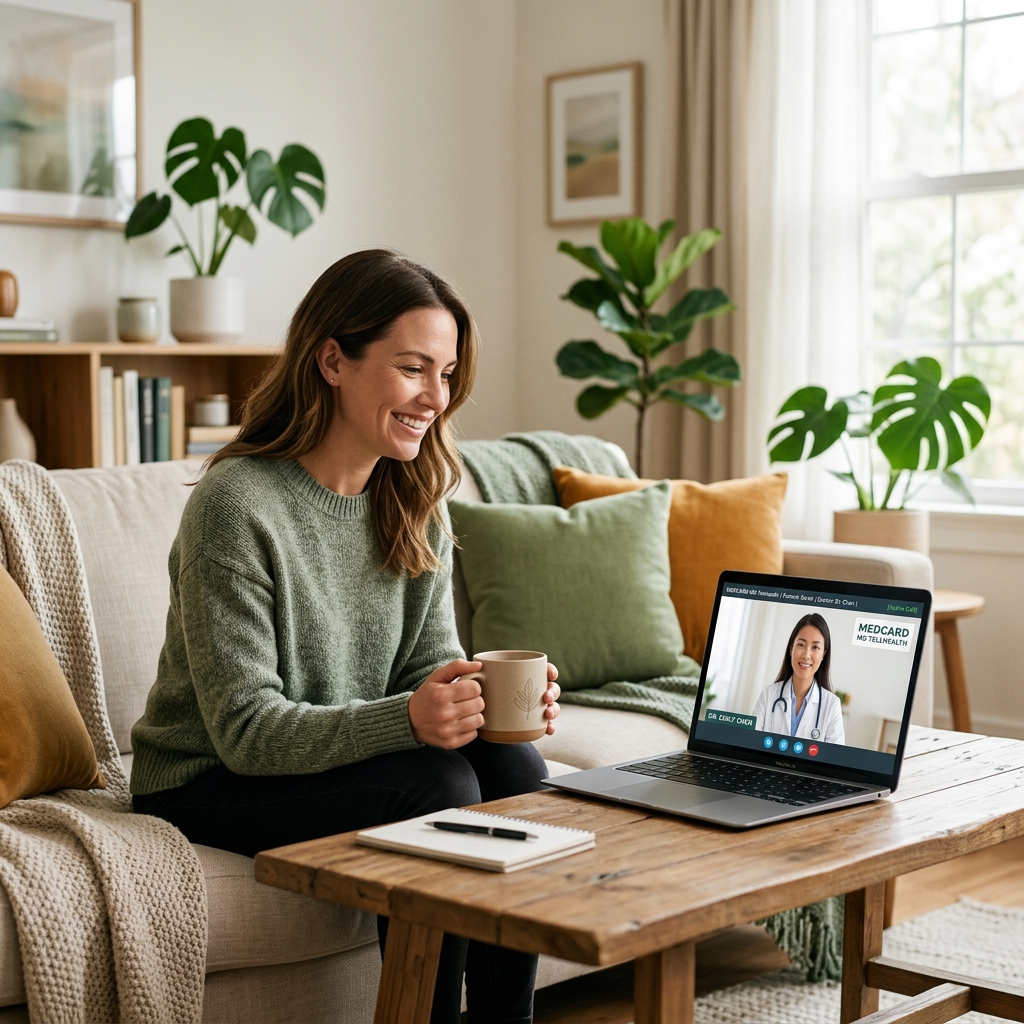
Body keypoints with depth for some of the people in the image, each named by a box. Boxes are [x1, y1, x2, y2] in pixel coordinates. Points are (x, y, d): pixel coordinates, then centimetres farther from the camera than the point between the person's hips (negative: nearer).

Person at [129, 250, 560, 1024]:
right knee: (437, 783, -26)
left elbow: (430, 665, 1)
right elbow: (245, 729, -23)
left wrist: (495, 695, -22)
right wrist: (408, 719, -37)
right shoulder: (236, 504, -21)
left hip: (347, 758, 7)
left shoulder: (415, 503, 2)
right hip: (208, 788, -6)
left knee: (512, 767, -18)